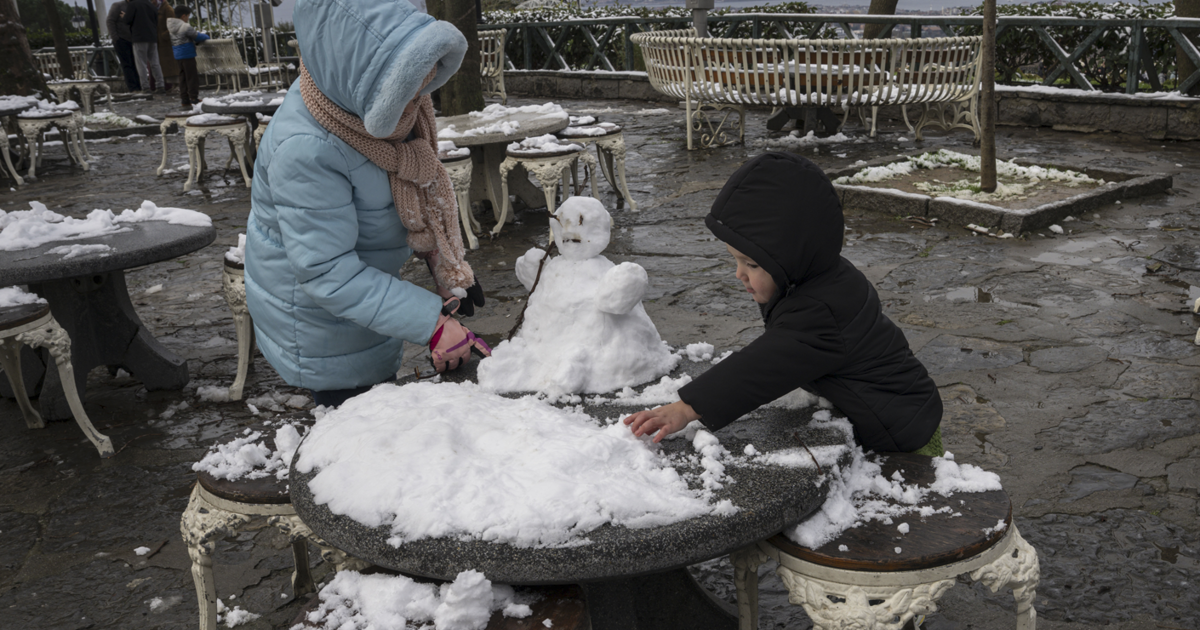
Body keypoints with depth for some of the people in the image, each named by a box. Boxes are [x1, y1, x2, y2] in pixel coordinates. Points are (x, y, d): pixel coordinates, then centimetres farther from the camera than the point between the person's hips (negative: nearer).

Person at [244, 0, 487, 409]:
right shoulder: (305, 151, -37)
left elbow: (422, 191, 5)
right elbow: (329, 274, -34)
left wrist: (449, 270, 2)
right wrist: (431, 323, -37)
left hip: (370, 283, 8)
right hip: (315, 311, -7)